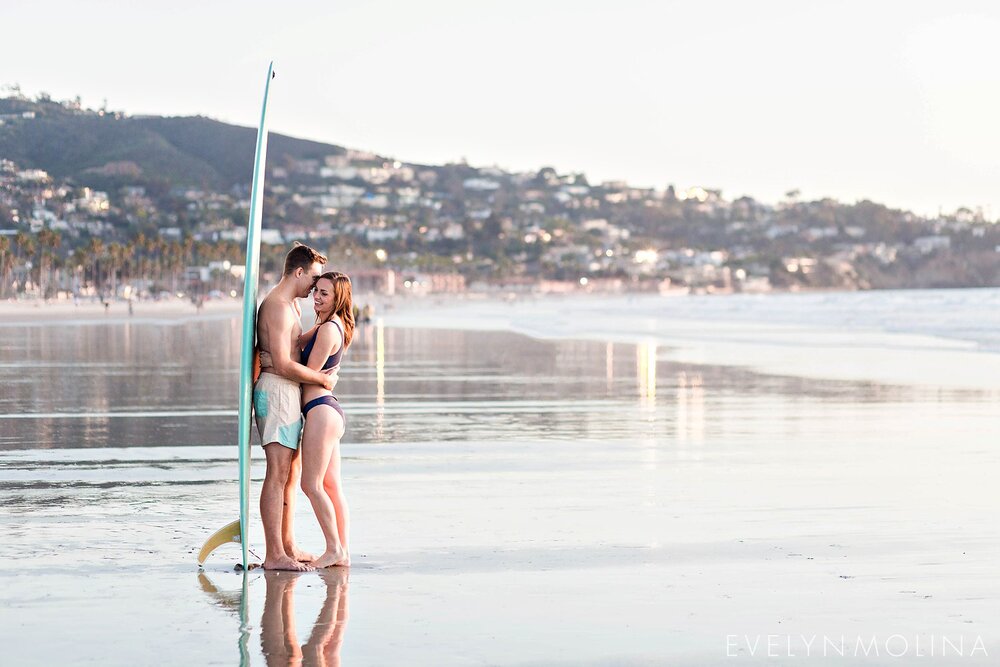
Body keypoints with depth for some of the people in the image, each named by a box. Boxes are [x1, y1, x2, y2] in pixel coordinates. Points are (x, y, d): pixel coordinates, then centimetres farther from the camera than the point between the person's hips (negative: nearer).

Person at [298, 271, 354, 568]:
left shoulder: (328, 330, -15)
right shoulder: (328, 326, 16)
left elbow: (309, 374, -11)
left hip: (321, 410, -11)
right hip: (331, 410, 11)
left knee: (311, 484, -7)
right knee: (331, 485, 10)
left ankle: (334, 550, -2)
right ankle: (343, 551, 12)